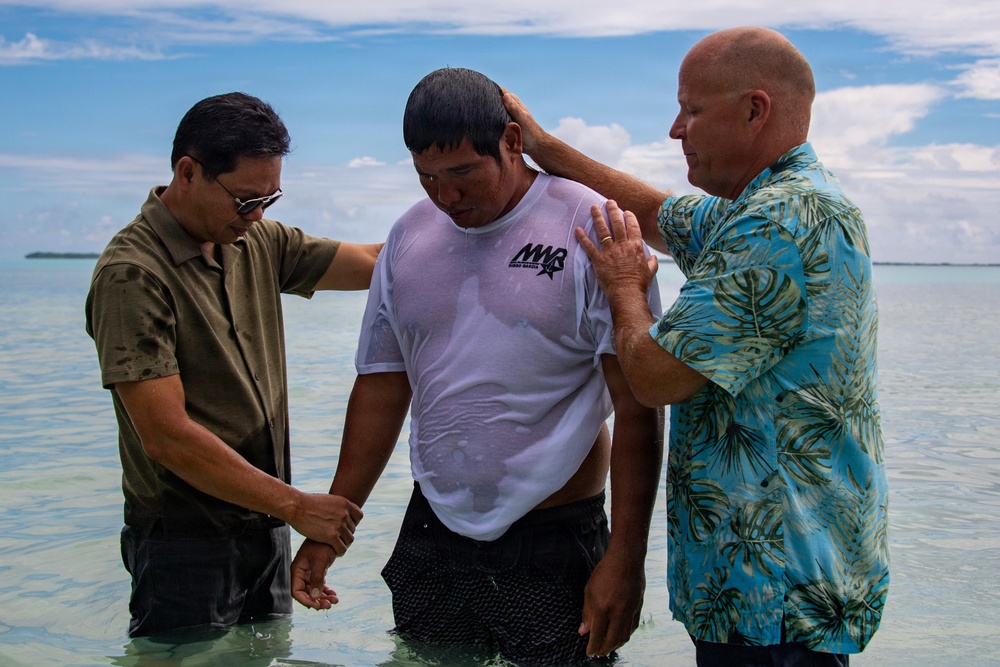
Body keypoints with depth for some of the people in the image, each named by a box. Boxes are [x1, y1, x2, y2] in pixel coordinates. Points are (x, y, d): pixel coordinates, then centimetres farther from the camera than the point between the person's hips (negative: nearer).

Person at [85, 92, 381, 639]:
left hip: (264, 526, 7)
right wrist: (294, 505, -20)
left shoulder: (258, 244, 6)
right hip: (186, 545, -7)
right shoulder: (133, 274, -18)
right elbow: (168, 437, -23)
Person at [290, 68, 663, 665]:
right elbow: (381, 389, 11)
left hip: (553, 546, -4)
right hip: (432, 535, 5)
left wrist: (625, 559, -17)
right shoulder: (408, 238, 6)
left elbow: (638, 410, -12)